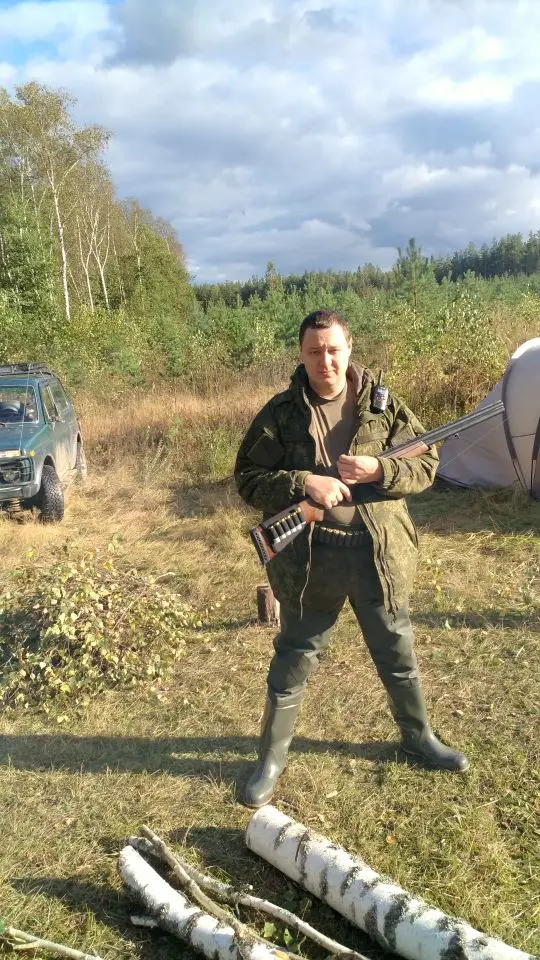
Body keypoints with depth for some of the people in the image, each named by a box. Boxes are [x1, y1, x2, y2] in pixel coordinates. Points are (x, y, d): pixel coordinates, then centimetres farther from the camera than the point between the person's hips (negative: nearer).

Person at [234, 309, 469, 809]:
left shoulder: (383, 405, -2)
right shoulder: (280, 413, -7)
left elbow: (426, 464, 0)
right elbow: (247, 478, -7)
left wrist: (378, 469, -19)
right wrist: (304, 484, -22)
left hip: (378, 550, 2)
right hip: (308, 554, -2)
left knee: (397, 652, 19)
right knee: (293, 659, 12)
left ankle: (418, 737, 44)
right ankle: (272, 757, 31)